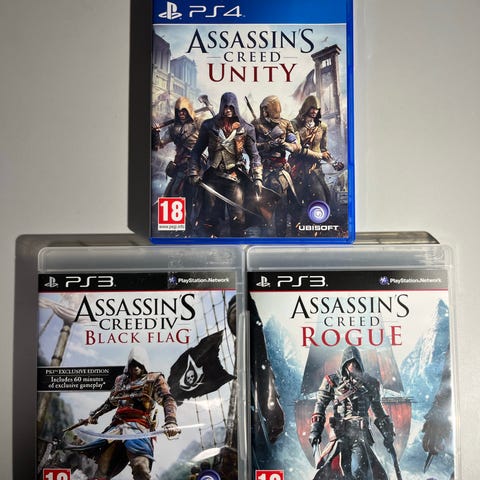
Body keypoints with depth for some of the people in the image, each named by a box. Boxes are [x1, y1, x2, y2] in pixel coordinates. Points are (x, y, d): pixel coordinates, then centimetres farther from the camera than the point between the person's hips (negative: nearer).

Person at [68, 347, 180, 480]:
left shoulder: (154, 379, 8)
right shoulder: (121, 381, 24)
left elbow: (168, 400, -5)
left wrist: (170, 422, -21)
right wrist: (94, 414, 42)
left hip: (138, 427, -6)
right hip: (117, 427, 6)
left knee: (140, 466, -29)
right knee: (102, 469, 0)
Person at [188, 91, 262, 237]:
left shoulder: (245, 128, 4)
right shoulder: (209, 126, 6)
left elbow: (254, 154, 4)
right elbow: (197, 150, 10)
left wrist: (257, 178, -5)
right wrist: (194, 172, 1)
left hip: (235, 176, -1)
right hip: (213, 176, 1)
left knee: (237, 216, -5)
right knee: (209, 215, 4)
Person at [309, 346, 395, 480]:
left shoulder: (368, 383, 13)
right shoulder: (332, 381, 9)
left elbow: (378, 410, 22)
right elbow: (320, 405, 6)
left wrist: (388, 434, 22)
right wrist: (315, 429, -4)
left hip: (360, 433, 1)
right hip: (339, 433, 0)